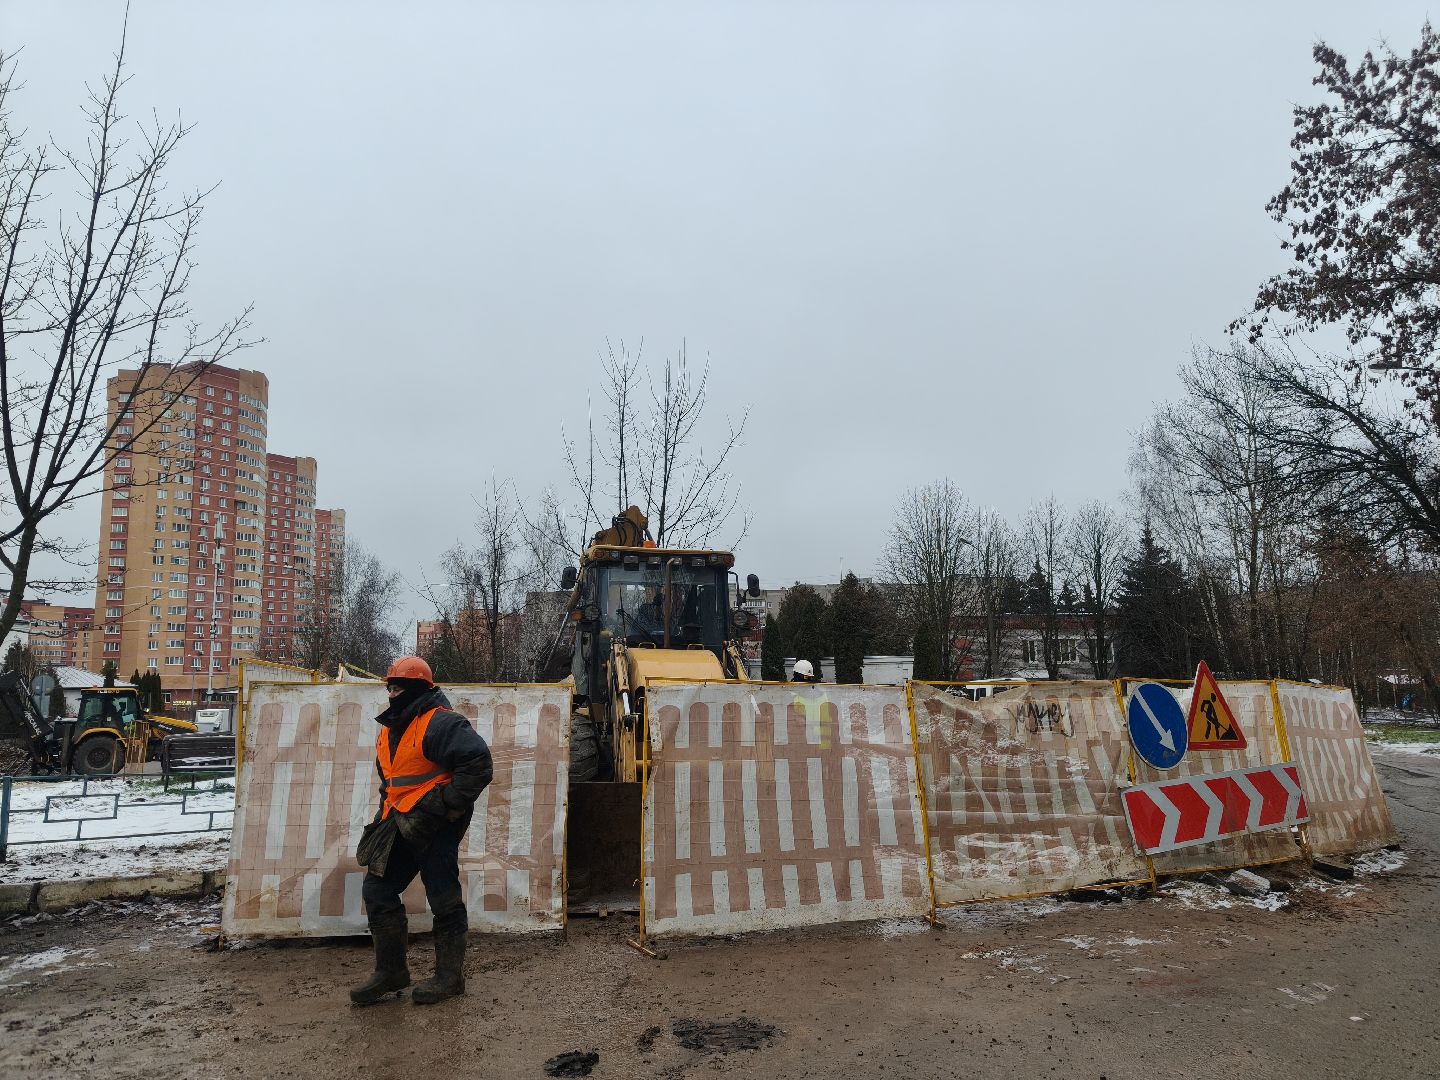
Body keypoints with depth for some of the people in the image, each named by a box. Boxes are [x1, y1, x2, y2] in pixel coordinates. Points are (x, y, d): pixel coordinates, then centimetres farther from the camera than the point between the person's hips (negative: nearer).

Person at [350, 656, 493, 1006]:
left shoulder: (440, 723, -16)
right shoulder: (389, 731, 15)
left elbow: (478, 761, -25)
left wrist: (449, 804, -20)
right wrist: (388, 812, 17)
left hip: (435, 827, -9)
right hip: (400, 826, 10)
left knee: (444, 899, 1)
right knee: (377, 891, 10)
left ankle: (449, 976, 16)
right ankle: (391, 971, 23)